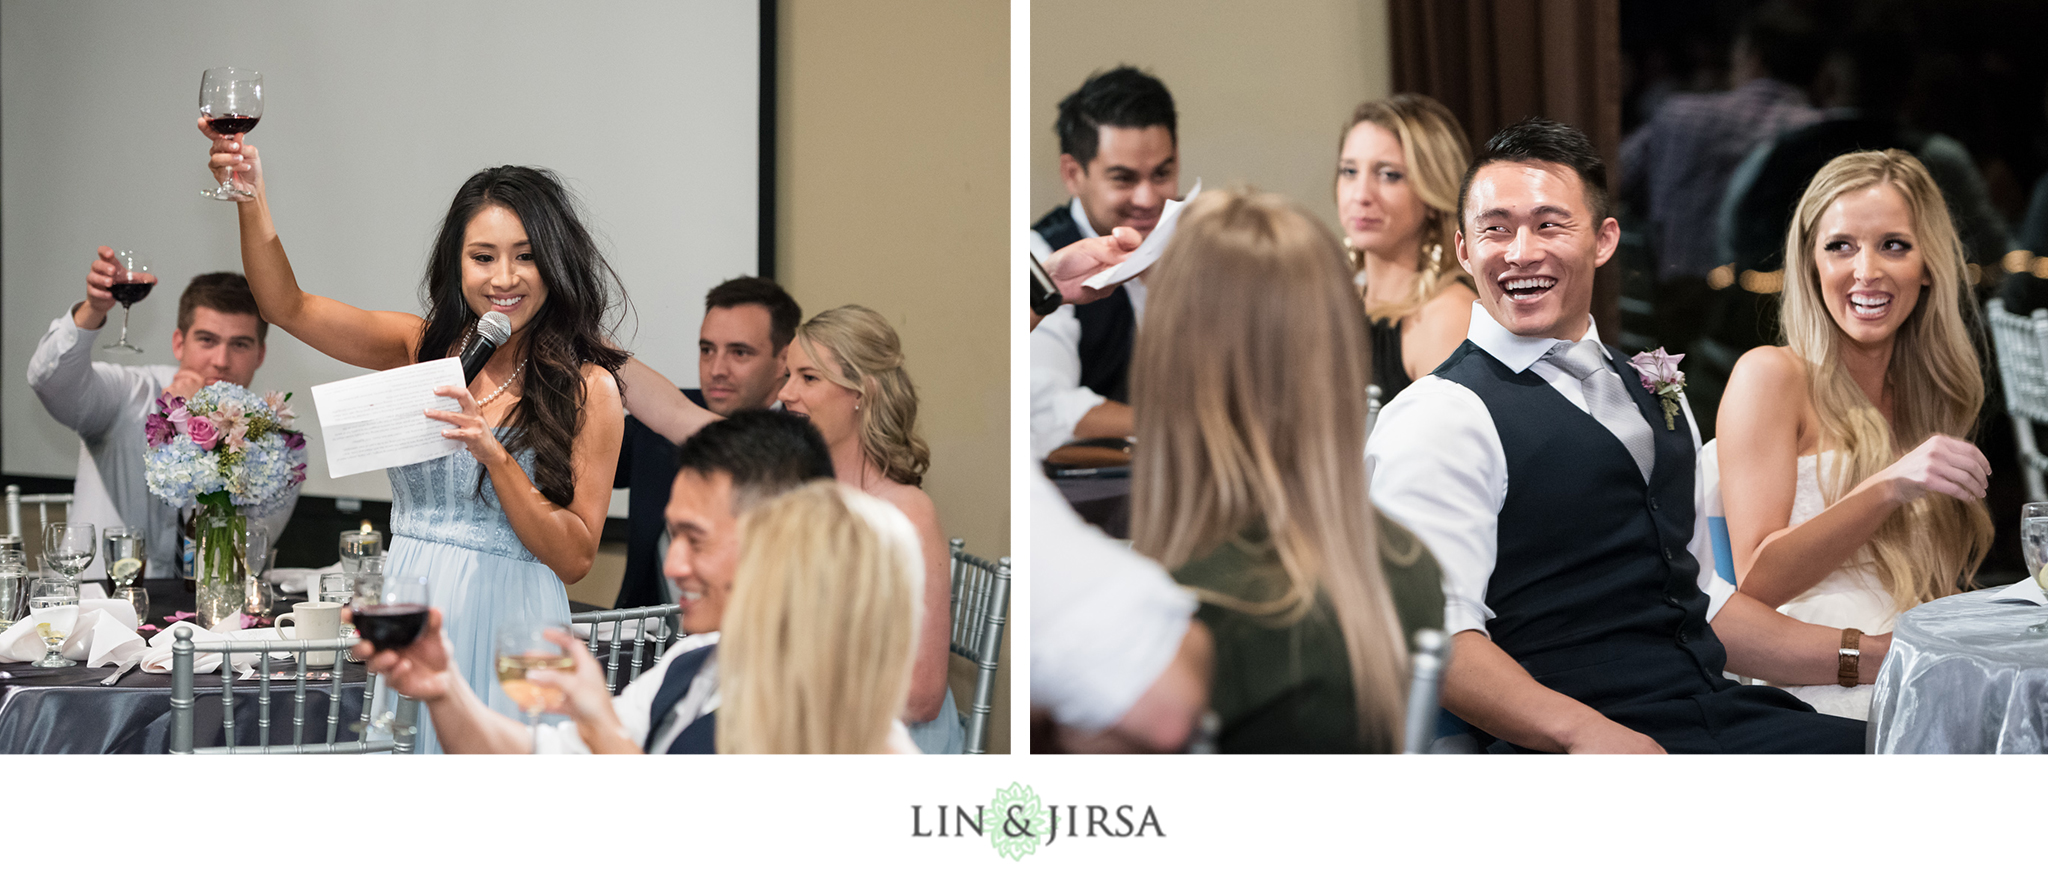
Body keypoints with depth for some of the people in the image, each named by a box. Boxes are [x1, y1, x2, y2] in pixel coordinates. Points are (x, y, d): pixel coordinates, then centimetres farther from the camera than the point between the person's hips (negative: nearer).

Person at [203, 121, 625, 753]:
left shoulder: (586, 387, -4)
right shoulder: (424, 347, 8)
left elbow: (575, 557, -8)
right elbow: (287, 306, 8)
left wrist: (493, 452, -19)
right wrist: (250, 197, -5)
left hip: (506, 625, -4)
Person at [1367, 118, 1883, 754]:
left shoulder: (1654, 398, 22)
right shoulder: (1440, 419, -5)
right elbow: (1435, 637, -18)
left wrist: (1860, 658, 19)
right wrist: (1583, 732, -31)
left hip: (1723, 718, 8)